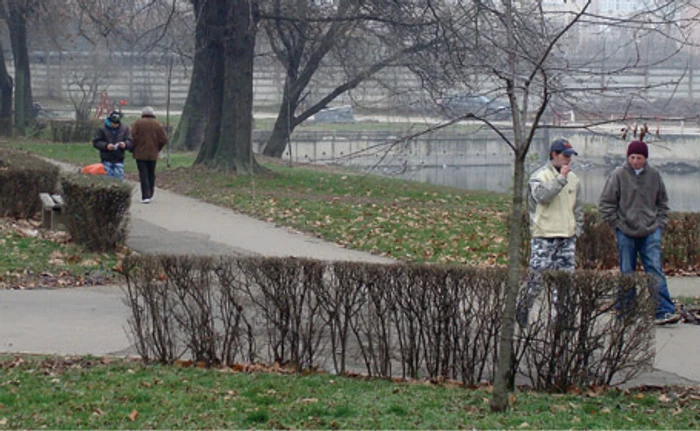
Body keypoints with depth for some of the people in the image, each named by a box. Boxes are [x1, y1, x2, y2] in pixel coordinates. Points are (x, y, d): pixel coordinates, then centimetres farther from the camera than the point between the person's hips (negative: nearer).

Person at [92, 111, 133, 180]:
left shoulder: (124, 128, 4)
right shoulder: (102, 128, -1)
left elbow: (130, 142, 3)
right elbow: (96, 142, -3)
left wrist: (125, 144, -19)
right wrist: (106, 146, -19)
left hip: (119, 160, 1)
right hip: (106, 160, -1)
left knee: (119, 179, -3)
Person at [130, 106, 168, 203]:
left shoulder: (138, 123, -5)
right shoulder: (158, 124, 2)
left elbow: (133, 137, -11)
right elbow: (164, 139, -1)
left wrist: (134, 148, 4)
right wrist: (157, 149, 12)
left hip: (140, 153, -2)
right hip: (153, 154, 3)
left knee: (143, 175, -3)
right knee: (151, 174, 15)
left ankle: (146, 196, -13)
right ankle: (150, 195, 21)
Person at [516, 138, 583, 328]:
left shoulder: (573, 179, 14)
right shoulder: (540, 176, -4)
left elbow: (578, 207, 21)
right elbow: (542, 196, -24)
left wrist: (577, 229, 12)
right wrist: (561, 178, -21)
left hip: (567, 236, 6)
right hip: (544, 236, -6)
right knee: (537, 276, -5)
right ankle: (522, 311, 12)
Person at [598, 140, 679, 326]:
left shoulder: (654, 175, 5)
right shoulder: (619, 175, -3)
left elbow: (662, 202, 19)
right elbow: (605, 204, 1)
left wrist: (660, 222, 8)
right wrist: (617, 223, -3)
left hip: (651, 233, 1)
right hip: (626, 233, -1)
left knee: (655, 270, -8)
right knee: (627, 273, 5)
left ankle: (664, 311, -12)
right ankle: (624, 312, 13)